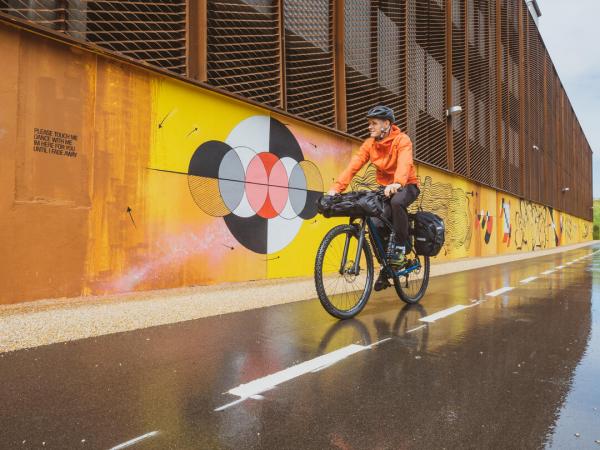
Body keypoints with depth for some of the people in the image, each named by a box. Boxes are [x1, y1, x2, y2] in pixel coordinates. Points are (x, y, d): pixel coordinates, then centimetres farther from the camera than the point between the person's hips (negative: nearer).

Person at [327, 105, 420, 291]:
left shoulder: (402, 140, -16)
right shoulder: (369, 144, -3)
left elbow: (404, 163, -35)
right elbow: (352, 166, -15)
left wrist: (396, 183, -56)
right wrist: (335, 188, -28)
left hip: (406, 186, -4)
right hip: (385, 188, 4)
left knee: (396, 202, -38)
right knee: (377, 226, -14)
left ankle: (401, 248, -19)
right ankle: (385, 271, 7)